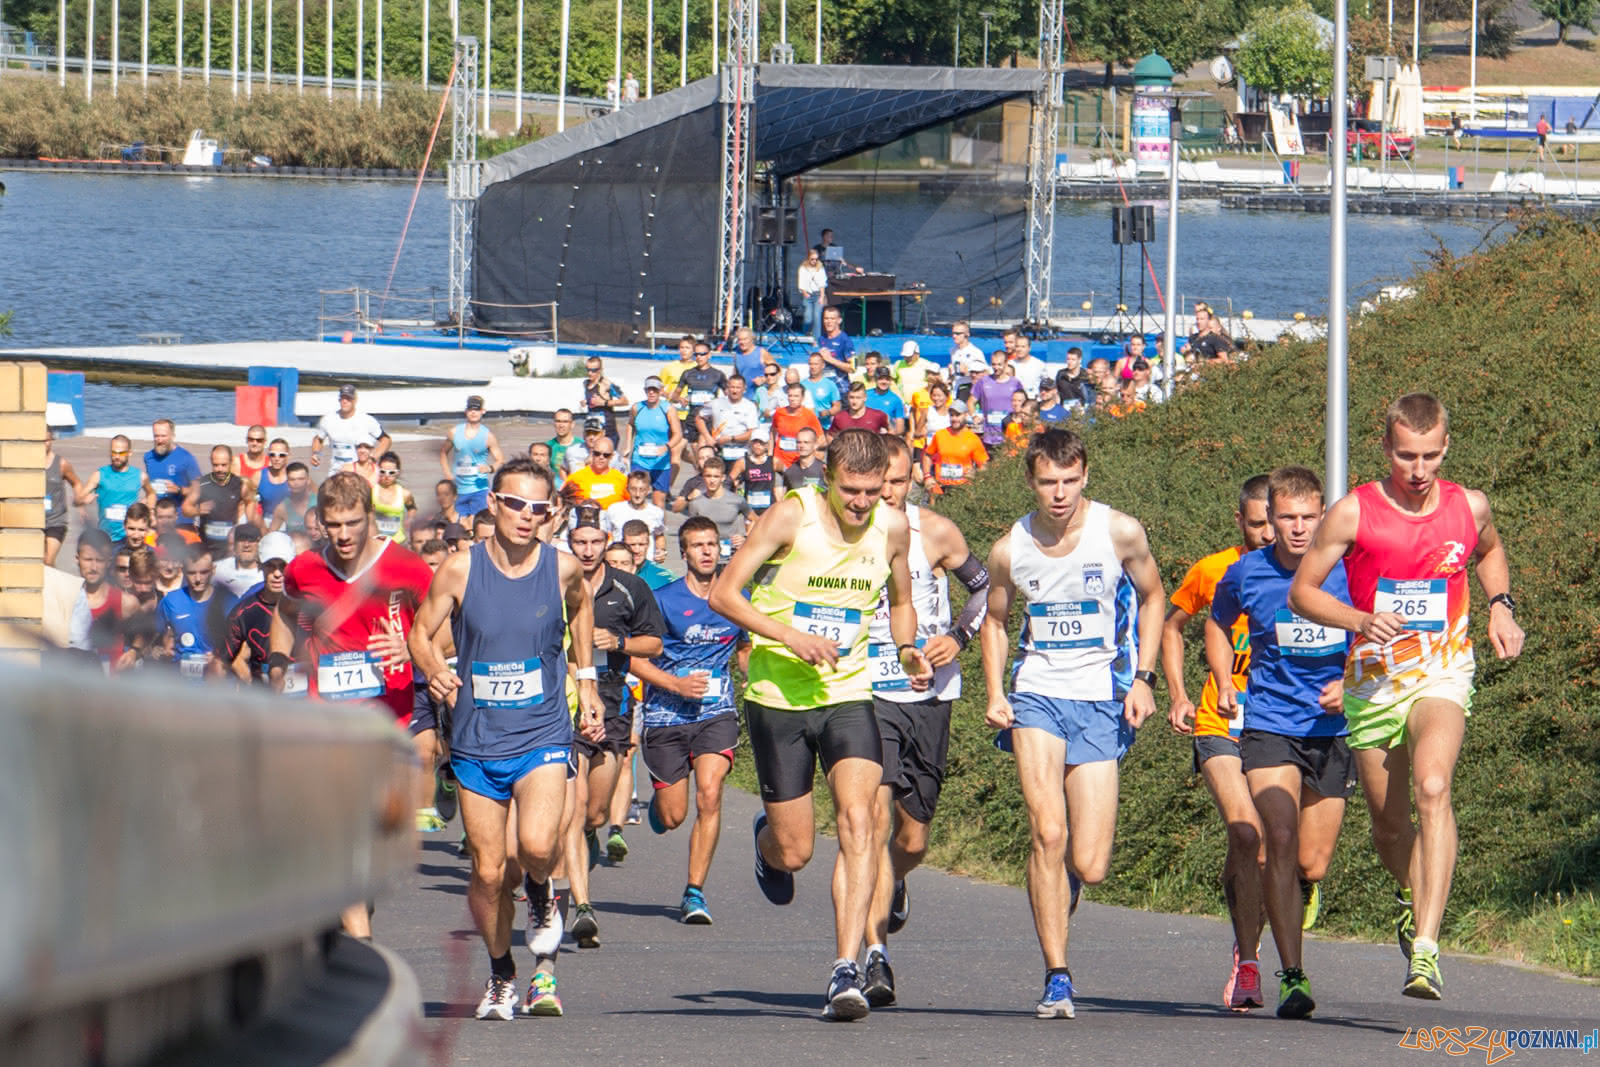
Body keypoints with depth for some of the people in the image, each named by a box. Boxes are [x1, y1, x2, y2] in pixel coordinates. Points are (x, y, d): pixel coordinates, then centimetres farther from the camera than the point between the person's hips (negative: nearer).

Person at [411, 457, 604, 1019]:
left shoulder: (562, 569, -3)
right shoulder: (459, 570, -6)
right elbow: (421, 635, 3)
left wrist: (586, 680, 20)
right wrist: (434, 669, -19)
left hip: (543, 736, -1)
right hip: (477, 742, 1)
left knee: (537, 844, -25)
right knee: (490, 873, 3)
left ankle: (541, 897, 12)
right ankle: (500, 974, 28)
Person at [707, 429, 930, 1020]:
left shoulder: (893, 528, 1)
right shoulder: (792, 516, -11)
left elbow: (900, 601, 21)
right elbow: (723, 593, -11)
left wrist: (908, 649, 0)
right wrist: (789, 635, -23)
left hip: (848, 696, 2)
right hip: (778, 698, -2)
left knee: (857, 818, -20)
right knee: (794, 852, 3)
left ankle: (845, 971, -23)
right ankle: (767, 840, 44)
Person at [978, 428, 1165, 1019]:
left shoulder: (1119, 532, -4)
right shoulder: (1010, 548, 0)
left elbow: (1151, 596, 11)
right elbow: (995, 620, 17)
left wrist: (1142, 678, 2)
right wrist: (995, 694, 3)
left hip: (1102, 702, 0)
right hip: (1037, 695, 0)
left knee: (1089, 866, -4)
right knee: (1048, 833, -20)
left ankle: (1057, 901, 33)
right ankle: (1056, 976, -14)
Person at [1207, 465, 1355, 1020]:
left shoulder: (1347, 570, -7)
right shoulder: (1246, 574, -4)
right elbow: (1218, 625, 18)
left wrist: (1349, 685, -11)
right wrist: (1223, 684, 4)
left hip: (1333, 728, 1)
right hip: (1269, 723, -1)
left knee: (1312, 865, 5)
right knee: (1280, 840, -20)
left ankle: (1252, 934, 38)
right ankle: (1292, 977, -18)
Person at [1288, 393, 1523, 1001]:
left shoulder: (1469, 508, 2)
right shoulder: (1353, 513, -6)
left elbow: (1489, 551, 27)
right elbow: (1301, 591, 0)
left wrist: (1500, 606, 9)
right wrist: (1360, 620, -17)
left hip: (1442, 670, -1)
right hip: (1373, 676, 1)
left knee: (1431, 786, -27)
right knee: (1389, 824, 9)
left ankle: (1426, 947, -33)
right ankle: (1412, 896, 46)